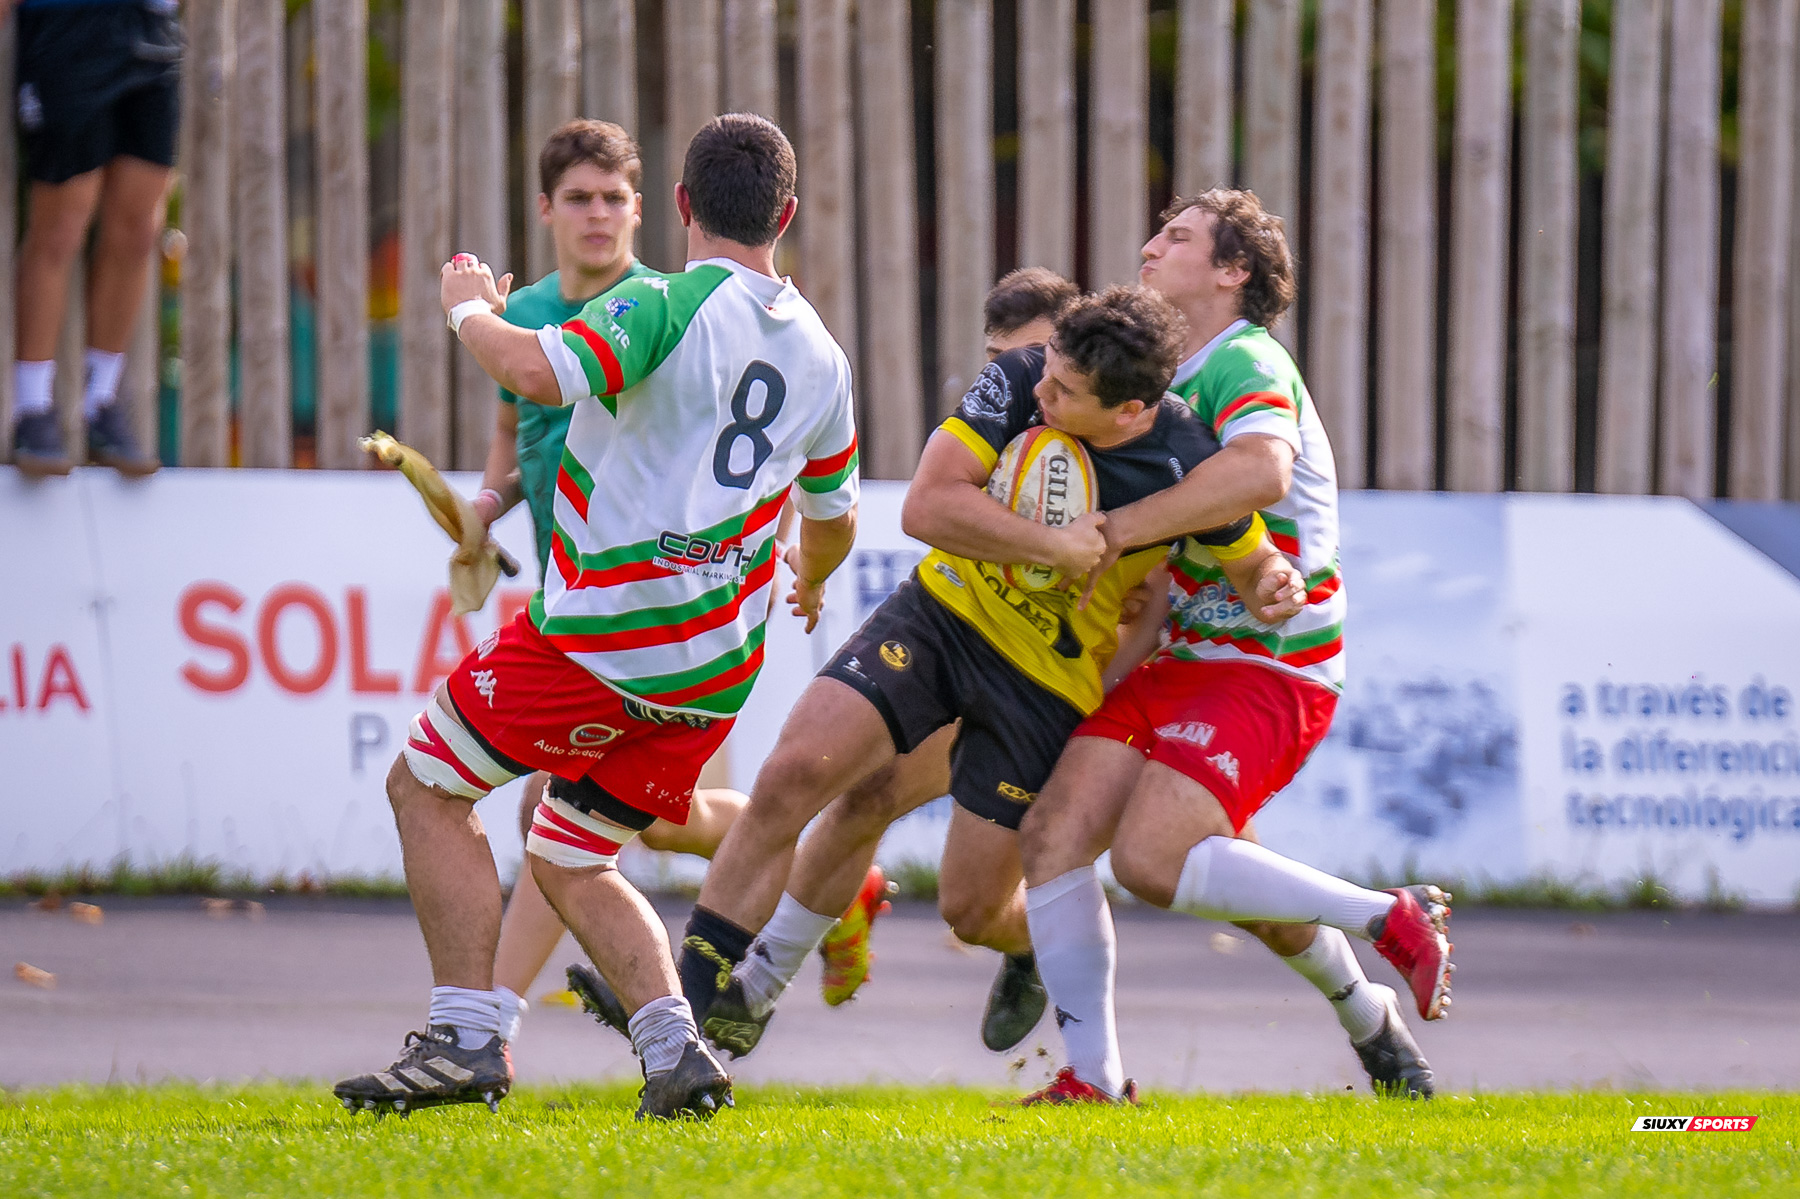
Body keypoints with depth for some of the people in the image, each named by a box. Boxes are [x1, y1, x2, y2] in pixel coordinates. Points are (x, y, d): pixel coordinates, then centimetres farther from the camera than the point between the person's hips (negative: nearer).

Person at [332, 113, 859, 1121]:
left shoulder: (667, 305, -11)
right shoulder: (822, 356, 11)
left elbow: (536, 373, -28)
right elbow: (832, 519, 25)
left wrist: (471, 311, -6)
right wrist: (810, 580, 48)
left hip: (598, 638, -7)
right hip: (716, 672, 7)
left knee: (427, 786, 9)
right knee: (571, 864, 21)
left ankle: (467, 1038, -2)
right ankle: (675, 1050, 1)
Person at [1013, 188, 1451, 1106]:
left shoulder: (1246, 364, -12)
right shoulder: (1173, 375, 18)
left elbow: (1261, 471, -34)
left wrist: (1117, 529, -29)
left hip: (1268, 670, -9)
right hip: (1180, 658, 9)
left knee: (1150, 858, -23)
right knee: (1056, 828, -8)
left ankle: (1389, 920, -7)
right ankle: (1091, 1078, -6)